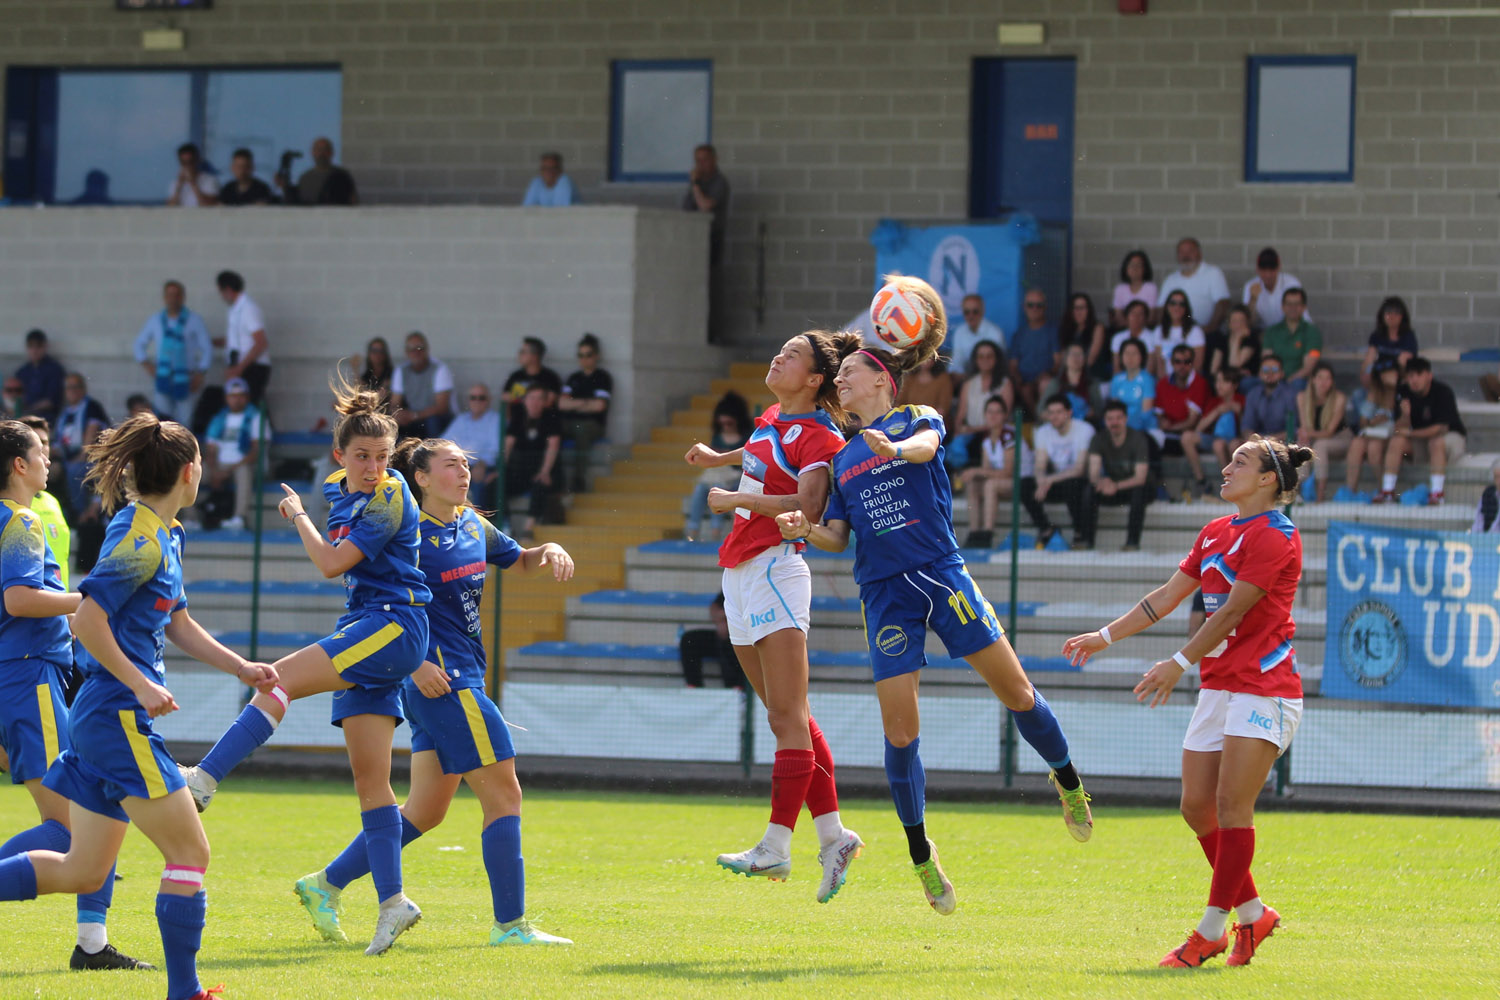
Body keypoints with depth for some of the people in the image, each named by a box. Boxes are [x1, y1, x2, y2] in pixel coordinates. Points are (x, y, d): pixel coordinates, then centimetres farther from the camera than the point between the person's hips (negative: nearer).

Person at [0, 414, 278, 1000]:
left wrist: (240, 667, 17)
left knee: (82, 872, 12)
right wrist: (140, 685, -18)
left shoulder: (164, 534, 16)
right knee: (189, 853, -6)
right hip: (119, 717, -10)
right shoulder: (140, 539, -15)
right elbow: (88, 621, -21)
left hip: (106, 718, 10)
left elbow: (176, 623, 25)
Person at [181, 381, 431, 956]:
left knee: (280, 680, -22)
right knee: (369, 776, 2)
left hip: (394, 627, -9)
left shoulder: (390, 499, -13)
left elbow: (332, 563, -15)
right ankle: (392, 903, -1)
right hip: (363, 632, 9)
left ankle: (203, 780, -30)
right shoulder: (339, 487, 12)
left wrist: (298, 515, -3)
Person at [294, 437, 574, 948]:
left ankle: (324, 885, 18)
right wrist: (416, 664, -21)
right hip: (439, 677, -9)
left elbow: (520, 559, 29)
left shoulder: (472, 525, 13)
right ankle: (510, 924, -3)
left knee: (425, 810, 11)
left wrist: (549, 551, 6)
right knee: (503, 795, -8)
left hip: (463, 677, 9)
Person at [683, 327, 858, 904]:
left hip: (776, 567, -9)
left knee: (788, 716, -9)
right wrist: (718, 459, 45)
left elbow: (808, 504, -25)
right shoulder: (772, 418, 14)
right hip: (740, 570, 9)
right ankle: (832, 838, 11)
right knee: (787, 716, 9)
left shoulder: (819, 436, -10)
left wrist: (737, 499, -19)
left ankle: (776, 847, -11)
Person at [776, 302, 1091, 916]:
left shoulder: (917, 418, 6)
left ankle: (1068, 783, 21)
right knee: (900, 731, -5)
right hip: (885, 593, 3)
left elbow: (926, 444, -19)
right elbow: (837, 534, 17)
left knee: (1016, 691, -4)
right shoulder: (843, 457, 19)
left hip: (940, 573, -3)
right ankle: (921, 857, 5)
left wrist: (895, 448, -42)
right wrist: (805, 529, -6)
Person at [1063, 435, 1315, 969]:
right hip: (1217, 686, 9)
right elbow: (1167, 596, 21)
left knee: (1232, 805, -12)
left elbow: (1233, 609, -16)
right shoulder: (1216, 532, 16)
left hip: (1263, 686, -9)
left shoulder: (1275, 535, -11)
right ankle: (1252, 912, 16)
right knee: (1197, 805, 5)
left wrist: (1179, 664, -16)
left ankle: (1212, 929, -8)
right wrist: (1105, 636, 16)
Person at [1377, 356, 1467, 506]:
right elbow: (1401, 428, -11)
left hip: (1453, 437, -4)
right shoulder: (1403, 393, -6)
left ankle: (1436, 494, -40)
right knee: (1397, 441, -21)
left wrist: (1411, 433, -24)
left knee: (1437, 442, -37)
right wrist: (1405, 416, -33)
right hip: (1420, 438, 4)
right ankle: (1387, 492, -23)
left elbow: (1441, 428, -24)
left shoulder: (1442, 392, -20)